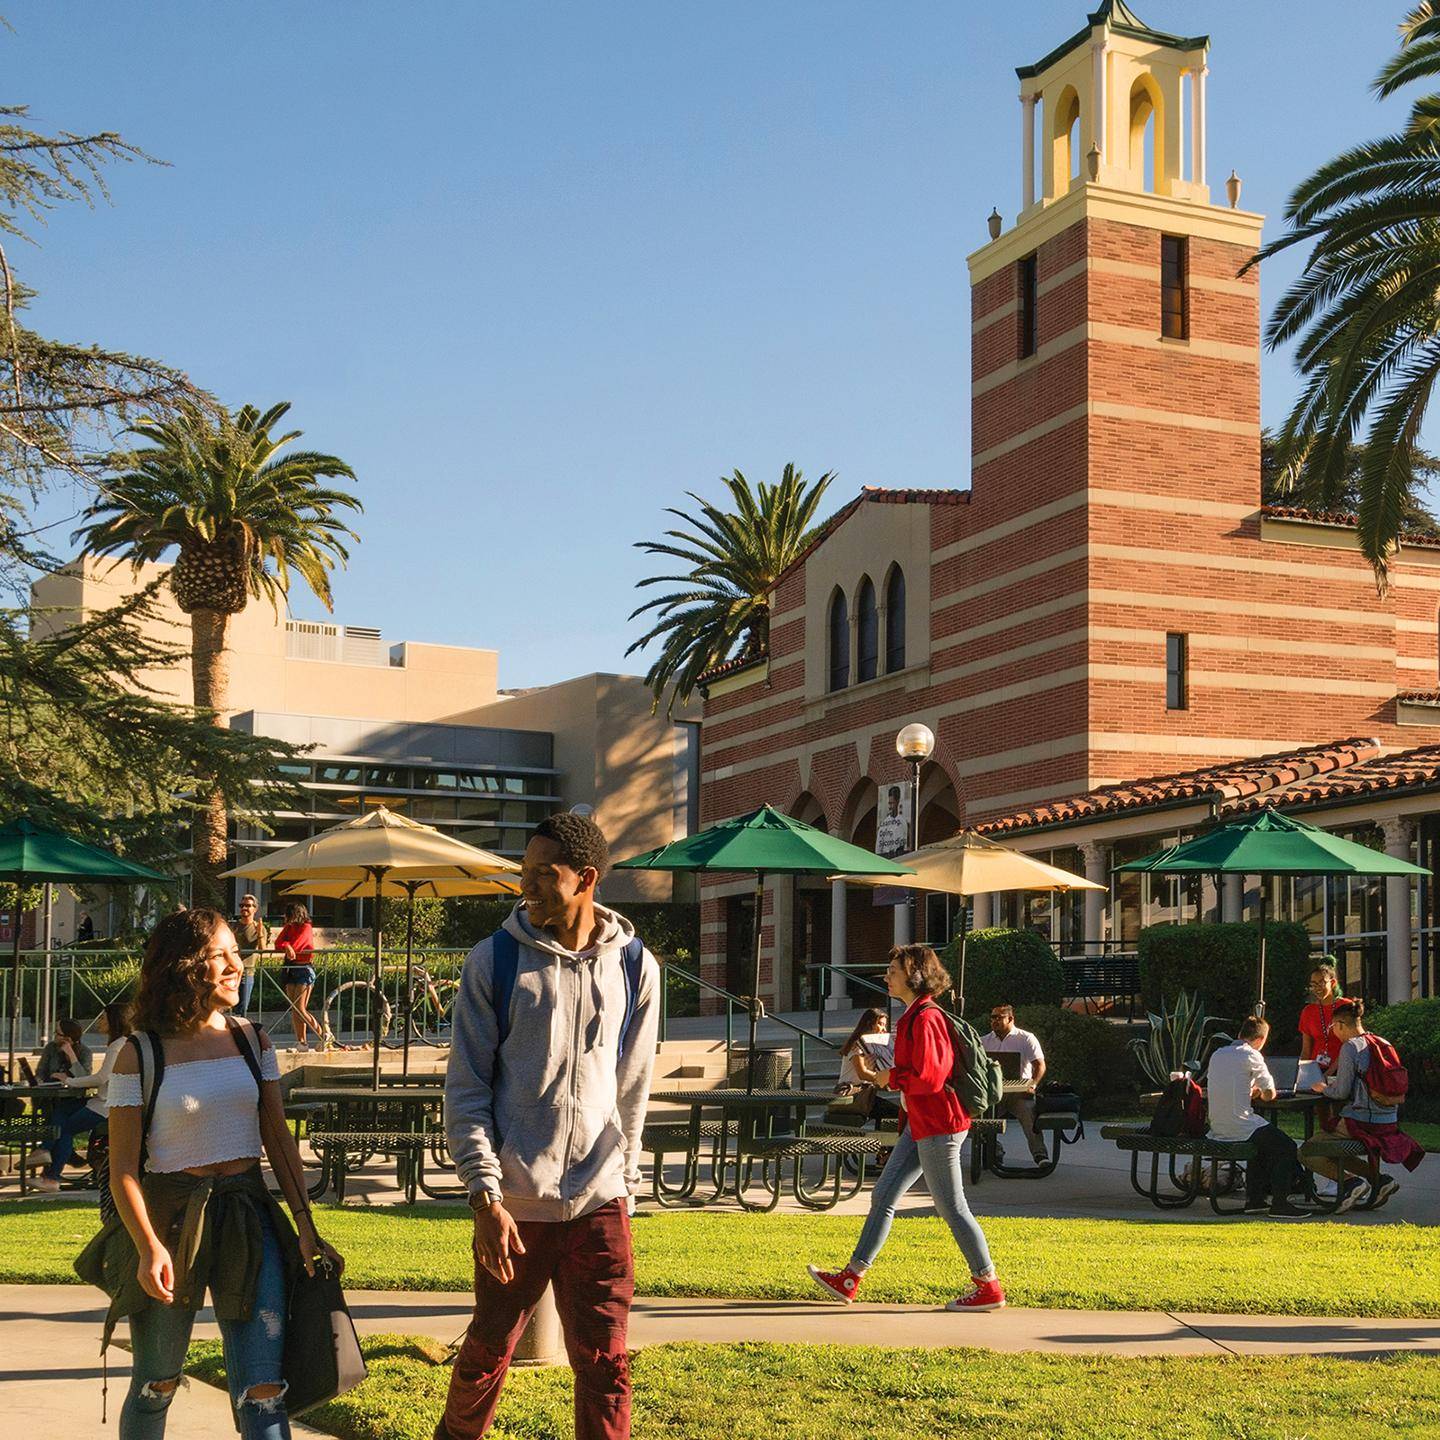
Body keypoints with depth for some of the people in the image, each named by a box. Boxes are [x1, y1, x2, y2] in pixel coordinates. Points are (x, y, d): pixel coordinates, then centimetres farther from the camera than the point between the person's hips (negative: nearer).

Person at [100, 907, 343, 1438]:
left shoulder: (251, 1040, 5)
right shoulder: (140, 1057, -6)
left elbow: (279, 1139, 8)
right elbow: (123, 1167, -7)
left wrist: (305, 1226, 1)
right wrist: (149, 1247, -20)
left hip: (249, 1216, 3)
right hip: (171, 1216, -2)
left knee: (263, 1393, -4)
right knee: (156, 1388, 11)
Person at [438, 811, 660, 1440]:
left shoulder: (635, 967, 2)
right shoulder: (494, 961, -4)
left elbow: (631, 1092, 11)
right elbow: (465, 1091, -4)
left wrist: (621, 1187, 12)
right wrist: (485, 1195, -11)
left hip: (599, 1205, 1)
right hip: (512, 1204, -1)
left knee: (605, 1368, 0)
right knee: (488, 1353, 12)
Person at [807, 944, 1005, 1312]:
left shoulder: (925, 1019, -18)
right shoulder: (914, 1016, 14)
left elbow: (928, 1077, -24)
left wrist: (883, 1078, -13)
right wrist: (878, 1074, 7)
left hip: (937, 1127, -11)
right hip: (920, 1124, 11)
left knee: (952, 1208, -2)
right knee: (882, 1196, 11)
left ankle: (989, 1288, 8)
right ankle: (850, 1279, 16)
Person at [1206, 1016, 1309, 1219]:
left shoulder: (1217, 1055, 13)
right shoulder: (1251, 1056, -10)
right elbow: (1270, 1094, -3)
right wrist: (1260, 1092, 18)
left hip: (1217, 1129, 8)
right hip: (1240, 1126, -8)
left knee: (1262, 1142, 32)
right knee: (1287, 1147, 4)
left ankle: (1254, 1199, 29)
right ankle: (1279, 1204, 0)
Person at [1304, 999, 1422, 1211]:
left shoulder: (1350, 1047, -12)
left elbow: (1341, 1092, -12)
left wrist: (1323, 1089, 8)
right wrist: (1328, 1081, 27)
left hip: (1361, 1121, -8)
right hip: (1388, 1122, 8)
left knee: (1306, 1153, 3)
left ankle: (1351, 1182, -14)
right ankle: (1378, 1180, 11)